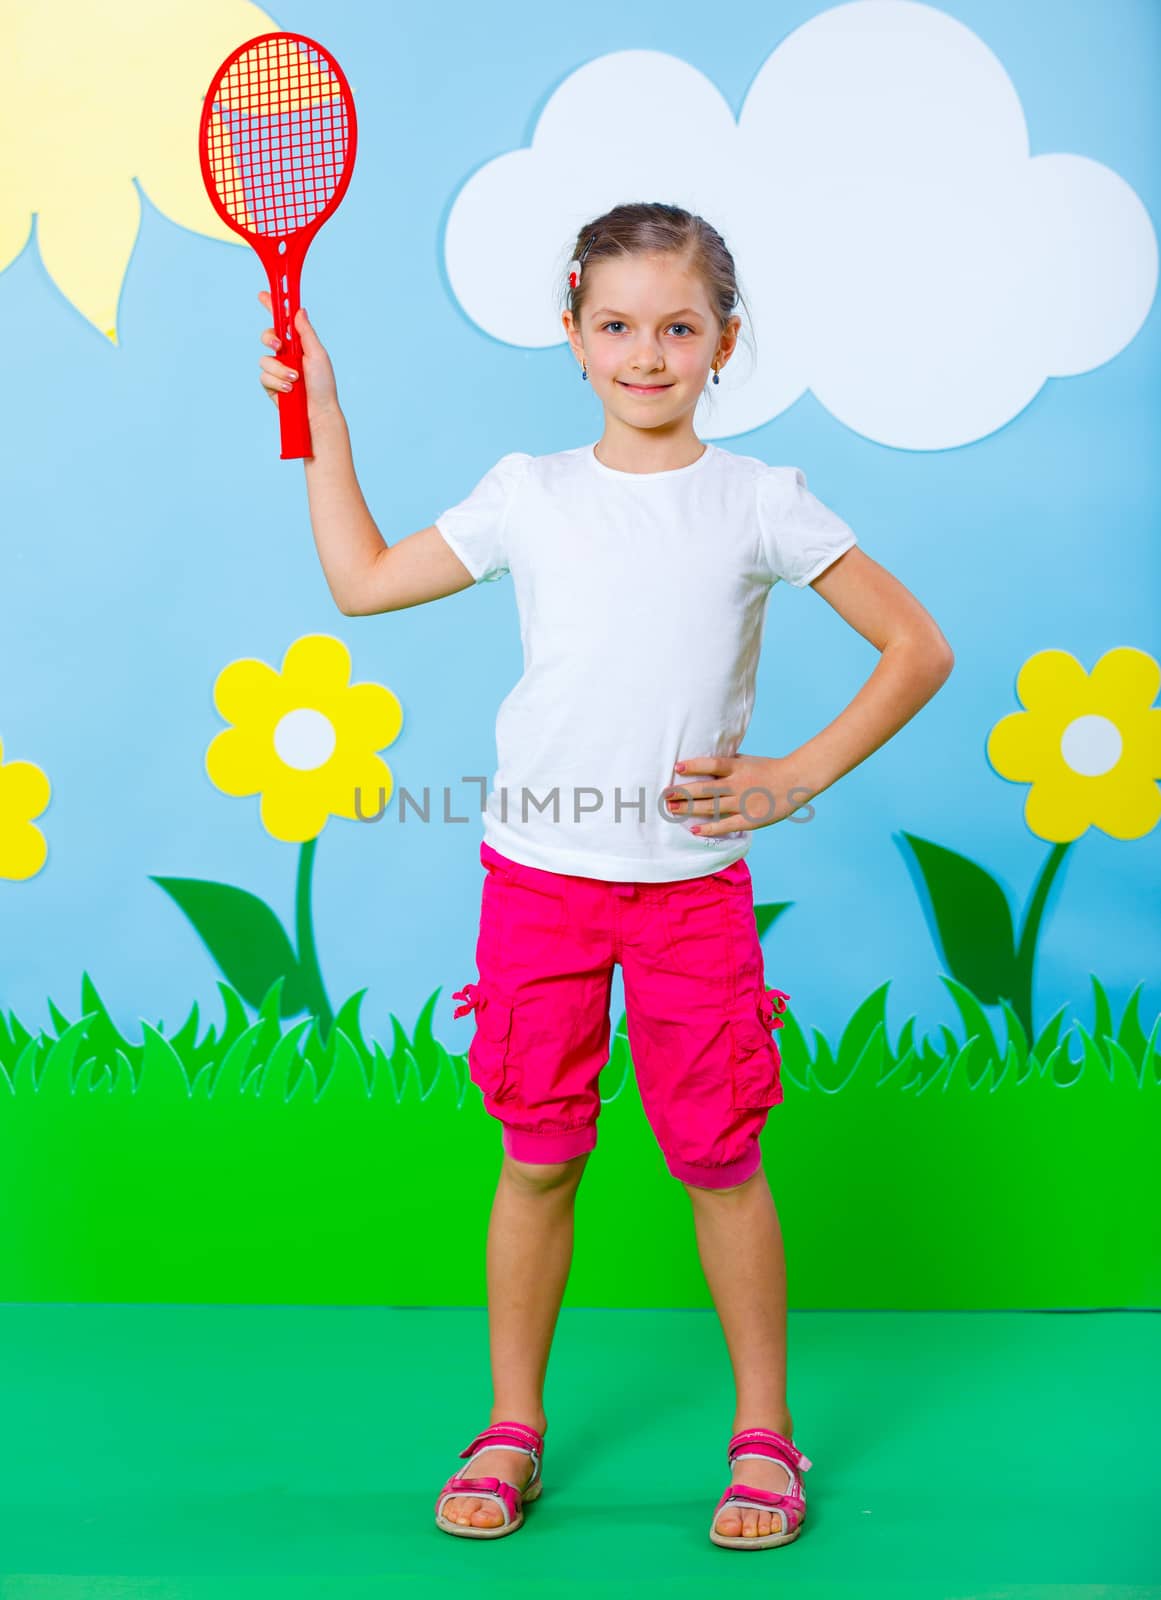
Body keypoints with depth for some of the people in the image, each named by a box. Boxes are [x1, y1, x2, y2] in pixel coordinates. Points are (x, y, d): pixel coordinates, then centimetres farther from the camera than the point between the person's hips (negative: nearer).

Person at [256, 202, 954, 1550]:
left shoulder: (760, 501, 0)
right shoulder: (528, 493, 6)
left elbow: (917, 648, 3)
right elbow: (362, 580, 15)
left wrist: (796, 778, -4)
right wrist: (321, 411, 14)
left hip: (694, 881, -1)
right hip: (538, 871, 2)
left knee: (719, 1163, 5)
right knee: (537, 1159, 8)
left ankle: (762, 1433, 22)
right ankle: (512, 1428, 23)